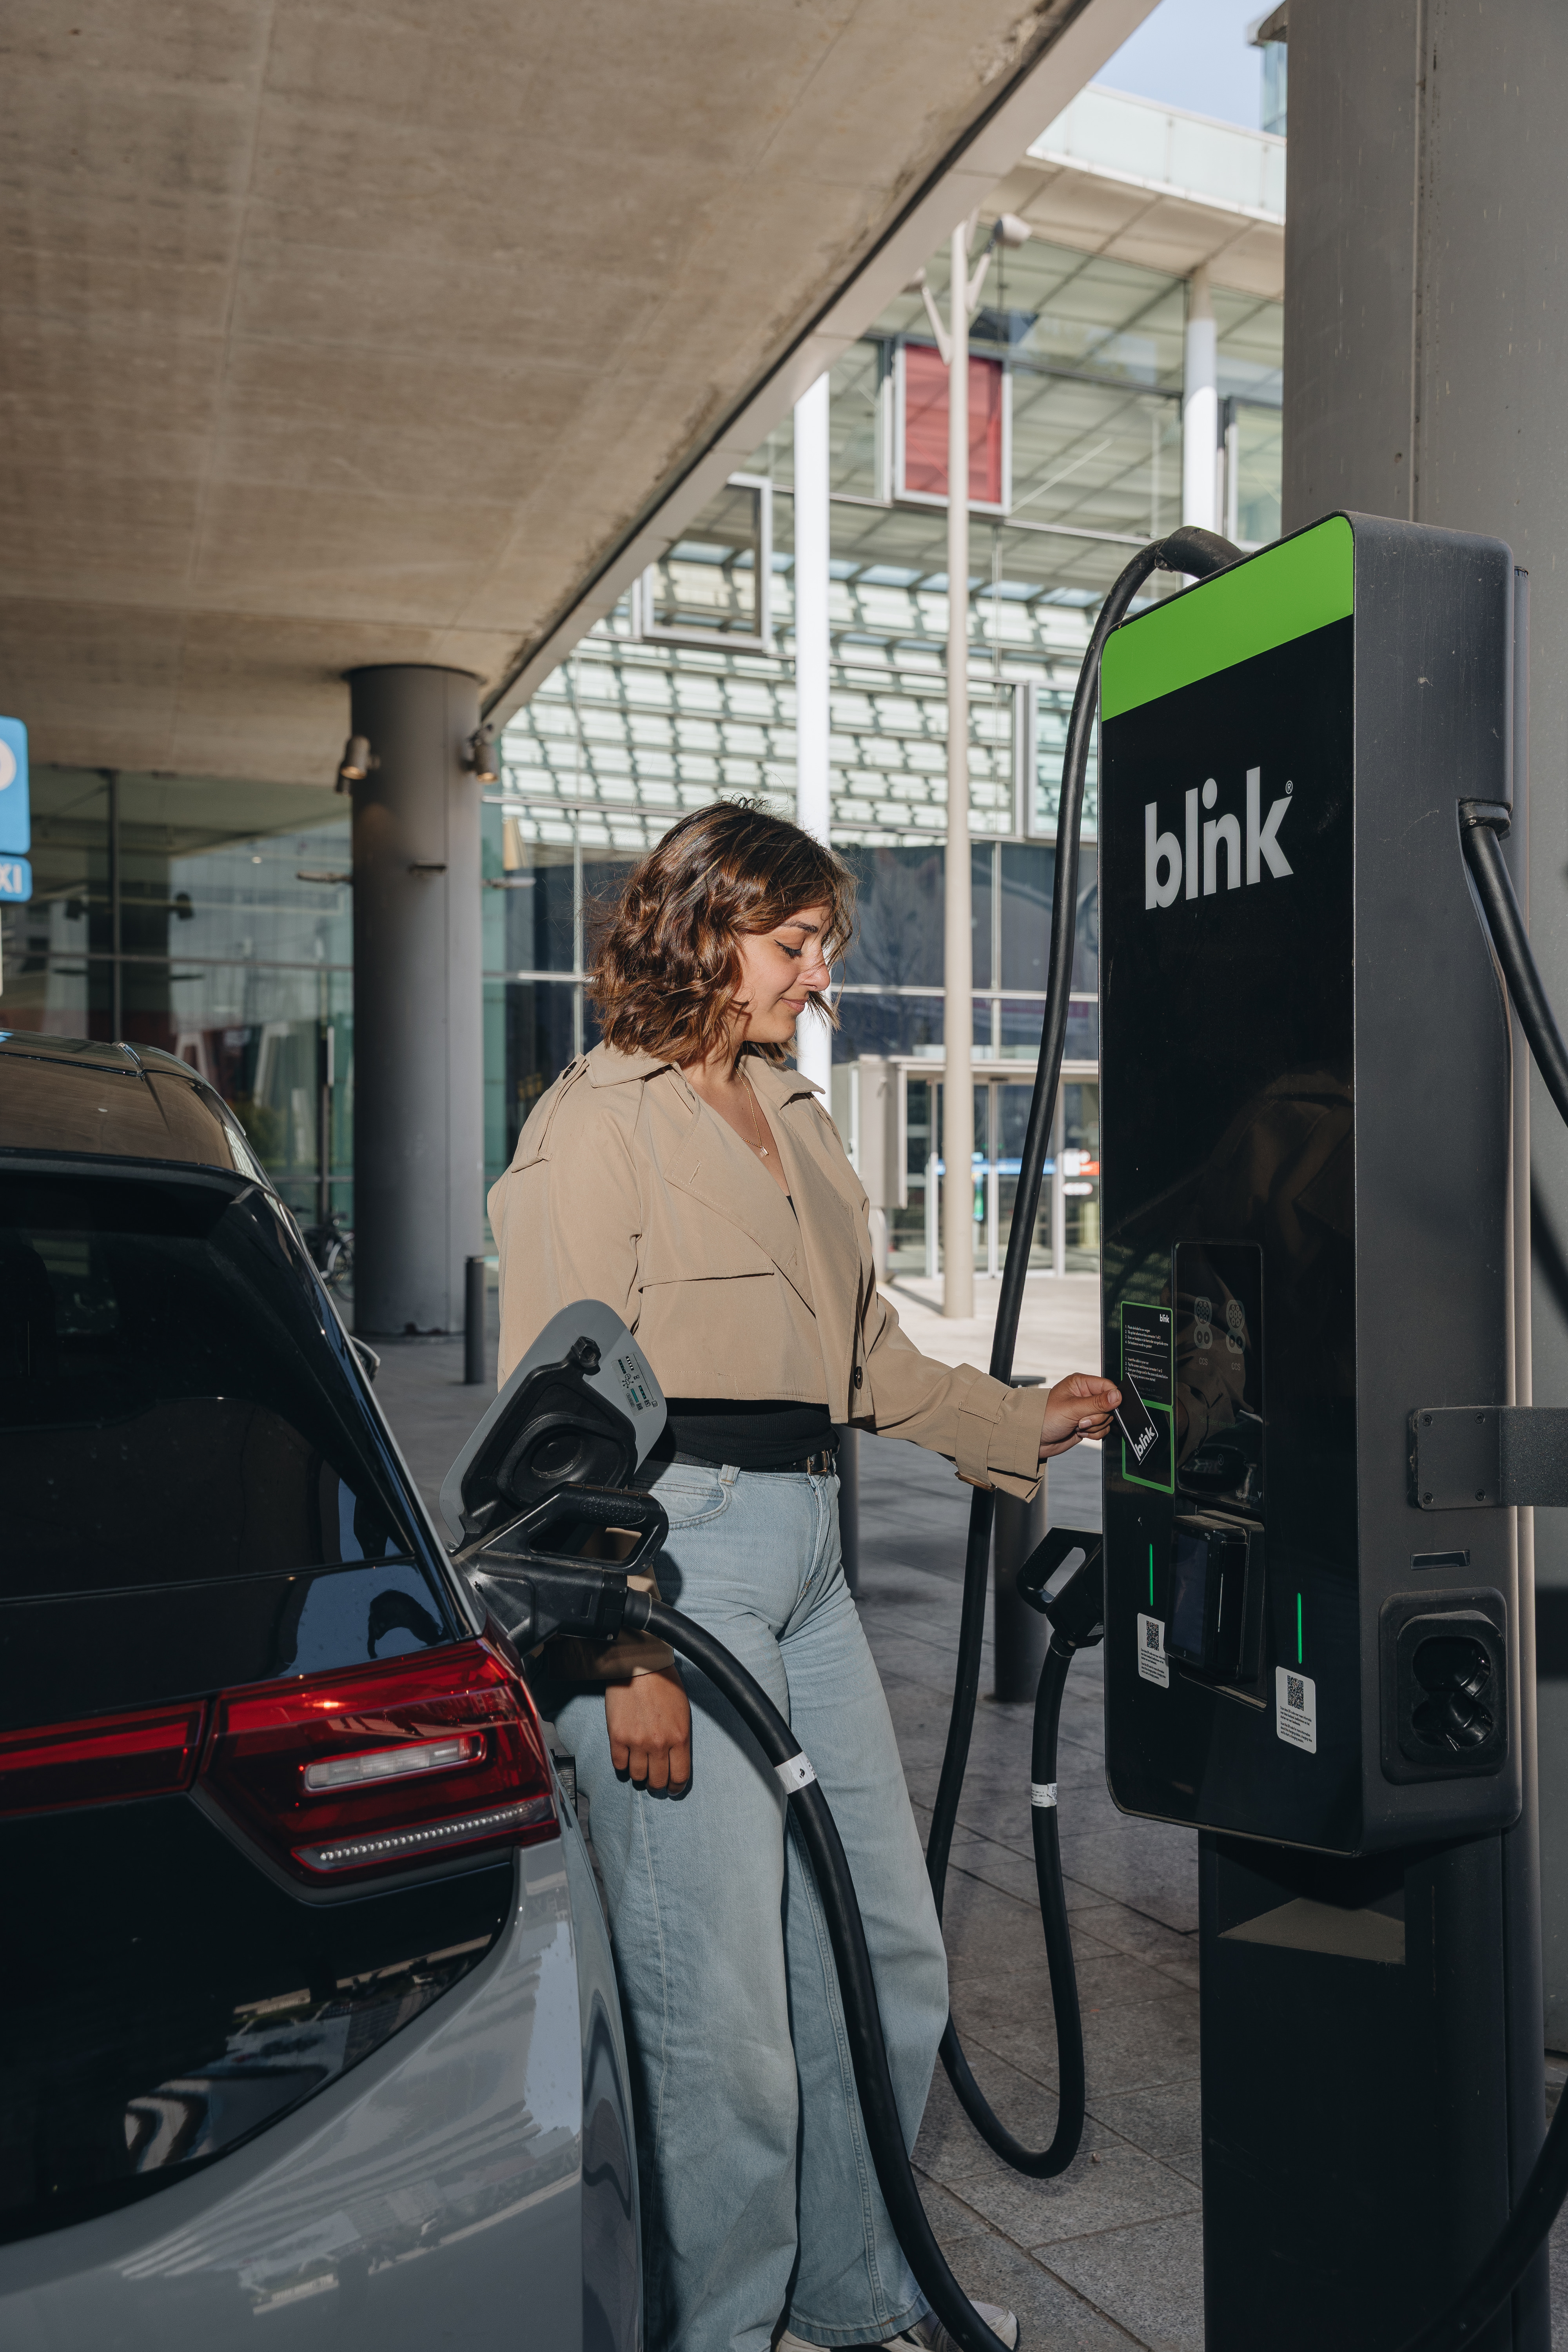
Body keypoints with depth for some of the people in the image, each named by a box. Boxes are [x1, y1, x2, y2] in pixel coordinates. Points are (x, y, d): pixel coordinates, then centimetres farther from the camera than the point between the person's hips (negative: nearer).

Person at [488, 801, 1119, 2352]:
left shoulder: (792, 1118, 17)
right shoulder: (596, 1123, -8)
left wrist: (1024, 1423, 11)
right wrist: (625, 1651, -18)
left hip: (804, 1552, 9)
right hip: (671, 1552, -8)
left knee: (887, 1951, 17)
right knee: (716, 2001, 0)